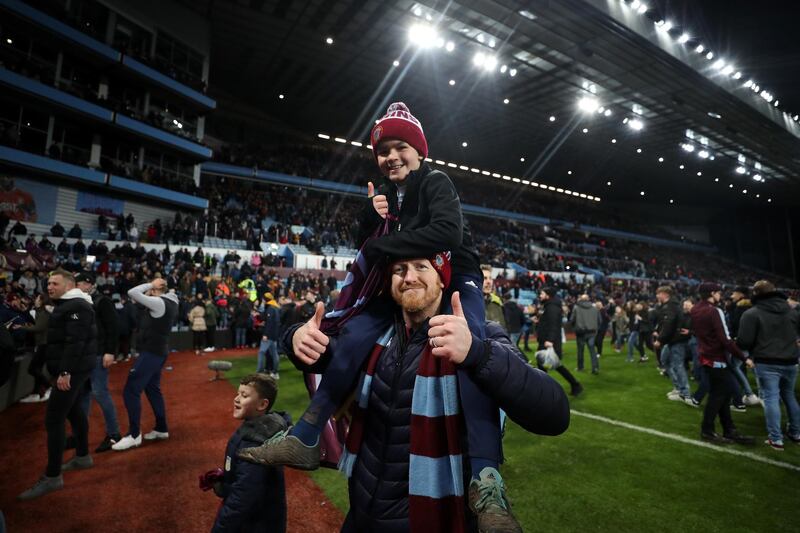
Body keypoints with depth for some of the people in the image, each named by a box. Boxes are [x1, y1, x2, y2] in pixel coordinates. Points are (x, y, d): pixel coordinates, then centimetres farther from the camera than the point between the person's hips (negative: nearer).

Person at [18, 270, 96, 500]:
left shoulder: (77, 306, -17)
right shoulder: (66, 305, 17)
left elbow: (75, 342, -25)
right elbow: (59, 337, 18)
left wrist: (65, 372, -27)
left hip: (73, 370, -11)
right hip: (73, 369, 11)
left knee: (53, 420, -8)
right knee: (74, 410, 19)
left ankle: (52, 477, 0)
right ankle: (83, 456, 33)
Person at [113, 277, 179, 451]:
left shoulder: (159, 302, -19)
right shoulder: (170, 302, 9)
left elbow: (132, 293, -22)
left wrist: (150, 285, -10)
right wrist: (151, 287, 6)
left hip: (151, 351, -10)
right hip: (158, 350, 10)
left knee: (131, 390, -6)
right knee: (153, 388, 18)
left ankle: (134, 434, 0)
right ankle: (161, 429, 24)